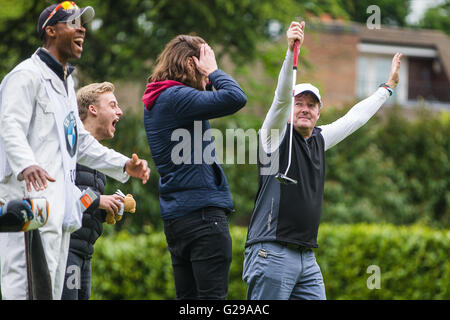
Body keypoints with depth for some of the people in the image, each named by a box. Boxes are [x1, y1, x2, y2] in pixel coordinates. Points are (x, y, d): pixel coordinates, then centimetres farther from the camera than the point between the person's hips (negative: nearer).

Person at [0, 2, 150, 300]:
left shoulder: (65, 82, 27)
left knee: (53, 290, 8)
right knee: (31, 288, -21)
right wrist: (26, 165, -40)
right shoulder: (27, 75, -6)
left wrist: (123, 165, 25)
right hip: (33, 201, -10)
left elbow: (81, 142, 34)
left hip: (62, 205, 10)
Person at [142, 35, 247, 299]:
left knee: (188, 296, 11)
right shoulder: (175, 97, -13)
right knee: (212, 296, -11)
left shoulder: (155, 102, 17)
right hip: (202, 210, -10)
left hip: (176, 217, 10)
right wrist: (213, 71, -6)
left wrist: (208, 77, 13)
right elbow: (235, 98, -23)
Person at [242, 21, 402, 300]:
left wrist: (388, 87, 41)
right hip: (272, 253, -7)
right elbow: (281, 96, -18)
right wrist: (292, 52, -32)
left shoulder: (319, 140, 18)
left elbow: (354, 118, 31)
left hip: (307, 259, 7)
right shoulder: (276, 136, -1)